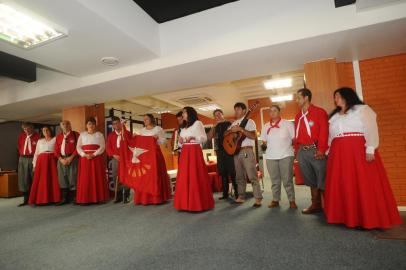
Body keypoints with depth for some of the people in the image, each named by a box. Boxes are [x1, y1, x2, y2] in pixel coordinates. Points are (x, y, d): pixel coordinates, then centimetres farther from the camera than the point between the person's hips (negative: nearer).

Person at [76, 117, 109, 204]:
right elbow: (78, 147, 7)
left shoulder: (99, 134, 9)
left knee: (97, 178, -4)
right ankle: (85, 199, 0)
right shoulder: (82, 134, 14)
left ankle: (98, 198, 0)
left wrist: (94, 155, -14)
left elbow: (102, 147, -1)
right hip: (84, 158, 1)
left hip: (97, 158, -1)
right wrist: (85, 155, -11)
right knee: (85, 179, -3)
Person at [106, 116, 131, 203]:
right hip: (115, 158, 3)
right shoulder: (110, 135, 14)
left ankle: (126, 196, 3)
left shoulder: (127, 133, 6)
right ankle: (118, 196, 15)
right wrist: (114, 155, -8)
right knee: (116, 177, 4)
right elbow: (108, 147, 7)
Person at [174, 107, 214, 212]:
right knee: (184, 177, 1)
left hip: (195, 152, -7)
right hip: (184, 153, 7)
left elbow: (204, 138, -8)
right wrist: (180, 141, 2)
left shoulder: (197, 123, 1)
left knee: (195, 177, -9)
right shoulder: (184, 127, 22)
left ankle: (198, 203, -2)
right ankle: (186, 203, 6)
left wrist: (193, 138, -23)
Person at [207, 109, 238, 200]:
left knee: (232, 172, -6)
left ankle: (237, 193, 2)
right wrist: (214, 126, -3)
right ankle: (225, 194, 15)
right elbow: (209, 137, 6)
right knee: (223, 173, 7)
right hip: (219, 151, 5)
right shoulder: (215, 127, 17)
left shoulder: (229, 123, 3)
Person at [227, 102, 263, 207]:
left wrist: (240, 129, -19)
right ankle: (241, 197, 19)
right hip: (235, 151, 6)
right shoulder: (234, 123, 18)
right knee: (240, 176, 11)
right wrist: (231, 130, -7)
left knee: (252, 176, -8)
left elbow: (254, 136, -14)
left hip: (247, 151, -6)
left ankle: (258, 199, -3)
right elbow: (225, 134, 13)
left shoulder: (249, 121, -1)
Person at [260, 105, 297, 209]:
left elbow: (294, 138, 1)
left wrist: (285, 146, -3)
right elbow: (264, 141, 16)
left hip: (286, 155, -3)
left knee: (287, 180, 1)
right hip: (271, 156, 3)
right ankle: (275, 200, 18)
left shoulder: (288, 124, 1)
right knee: (274, 180, 8)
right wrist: (272, 147, 5)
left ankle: (292, 200, 13)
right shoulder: (265, 126, 10)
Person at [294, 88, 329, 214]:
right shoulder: (298, 116, 17)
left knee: (322, 179, -1)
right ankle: (316, 204, 22)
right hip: (302, 152, 6)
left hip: (315, 150, -6)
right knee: (310, 180, 12)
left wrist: (321, 150, -15)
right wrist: (297, 150, 10)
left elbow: (324, 132, -9)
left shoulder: (319, 112, -1)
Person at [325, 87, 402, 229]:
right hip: (339, 154, 6)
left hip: (359, 151, -5)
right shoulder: (334, 116, 24)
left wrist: (370, 149, -16)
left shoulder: (362, 109, 7)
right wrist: (328, 152, 12)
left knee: (364, 185, -5)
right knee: (342, 186, 4)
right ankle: (348, 217, 13)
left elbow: (371, 129, -5)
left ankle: (370, 218, 5)